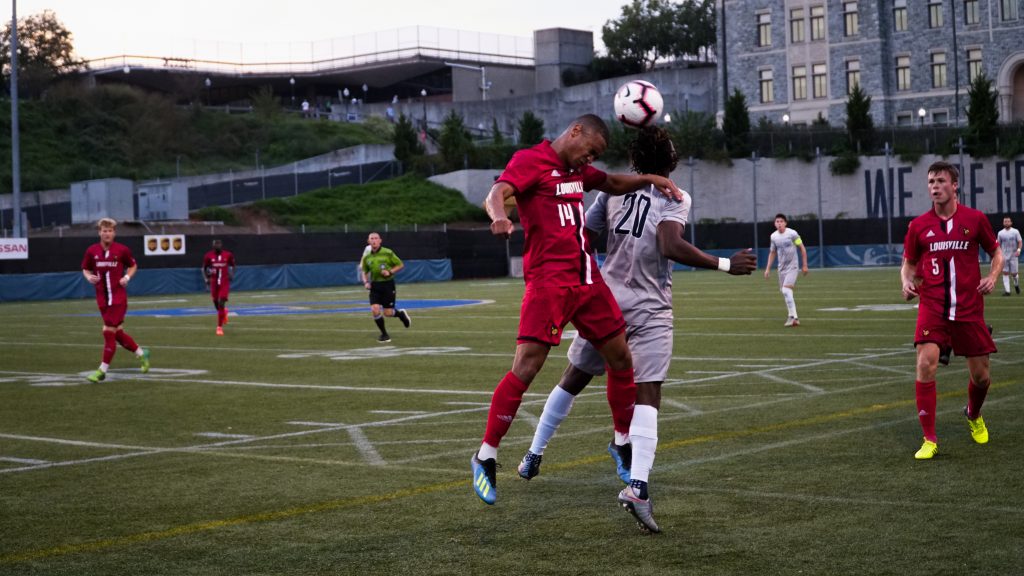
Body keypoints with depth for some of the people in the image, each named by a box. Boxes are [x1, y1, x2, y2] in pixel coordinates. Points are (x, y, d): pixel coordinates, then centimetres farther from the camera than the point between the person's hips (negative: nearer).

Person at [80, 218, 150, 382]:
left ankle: (102, 370, -2)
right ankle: (141, 353, 32)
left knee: (108, 332, -9)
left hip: (118, 298, -4)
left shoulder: (122, 250, -5)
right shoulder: (91, 251, 1)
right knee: (118, 334, 9)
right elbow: (85, 269, 13)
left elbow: (133, 265, 9)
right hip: (102, 299, 4)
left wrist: (127, 277, -9)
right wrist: (89, 277, -9)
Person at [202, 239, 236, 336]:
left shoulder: (228, 255, -3)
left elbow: (232, 266, 14)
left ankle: (219, 327, -8)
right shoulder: (208, 256, -3)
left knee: (221, 303, -13)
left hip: (225, 282, -2)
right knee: (216, 303, 11)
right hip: (214, 282, 2)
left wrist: (231, 275, -1)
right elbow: (204, 268, 8)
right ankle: (224, 312, 49)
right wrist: (206, 279, -3)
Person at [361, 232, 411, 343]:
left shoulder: (388, 253, -7)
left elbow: (400, 265, 0)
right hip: (375, 286, 3)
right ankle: (384, 334, 7)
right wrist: (366, 282, -1)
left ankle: (401, 314, 31)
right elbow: (365, 272, 18)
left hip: (387, 284, -3)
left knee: (387, 313, -5)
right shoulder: (367, 257, 5)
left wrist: (390, 272, -15)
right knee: (375, 310, -12)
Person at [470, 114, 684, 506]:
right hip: (548, 280, -8)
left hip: (587, 279, 8)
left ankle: (624, 443, 30)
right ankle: (485, 457, -5)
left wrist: (649, 179, 13)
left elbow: (614, 185, 33)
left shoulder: (577, 170, 20)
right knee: (526, 367, -14)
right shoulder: (531, 160, -5)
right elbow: (495, 194, -20)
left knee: (620, 359, 12)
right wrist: (499, 216, -44)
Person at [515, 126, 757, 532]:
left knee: (574, 378, 20)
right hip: (650, 309, -4)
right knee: (647, 394, -11)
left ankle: (533, 456, 32)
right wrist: (725, 265, -18)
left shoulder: (613, 189, 5)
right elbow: (671, 246, -23)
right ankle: (638, 486, -29)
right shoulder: (675, 197, -8)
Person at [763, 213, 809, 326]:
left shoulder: (792, 233, -12)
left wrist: (804, 265, -6)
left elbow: (802, 249, -5)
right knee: (784, 292, 9)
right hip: (781, 267, 6)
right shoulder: (774, 236, 3)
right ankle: (794, 318, 20)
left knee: (786, 290, -20)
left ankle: (792, 316, -17)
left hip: (792, 266, -6)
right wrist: (768, 268, 11)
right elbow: (772, 253, 16)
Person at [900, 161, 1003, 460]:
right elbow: (908, 263, 14)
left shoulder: (975, 219, 0)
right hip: (932, 308, 0)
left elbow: (996, 253, 11)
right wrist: (907, 281, -7)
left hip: (969, 309, 0)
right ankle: (929, 440, -8)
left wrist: (992, 276, -8)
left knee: (980, 375, 6)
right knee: (926, 365, -18)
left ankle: (973, 415, 41)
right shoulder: (919, 225, 2)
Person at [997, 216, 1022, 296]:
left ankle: (1016, 284, 31)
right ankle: (1007, 290, -4)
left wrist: (1018, 250, -16)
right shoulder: (1000, 233, 6)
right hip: (1004, 256, 1)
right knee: (1005, 273, -5)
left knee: (1013, 273, 0)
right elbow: (998, 245, 13)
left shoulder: (1015, 232, 1)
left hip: (1013, 255, -1)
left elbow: (1019, 242, 1)